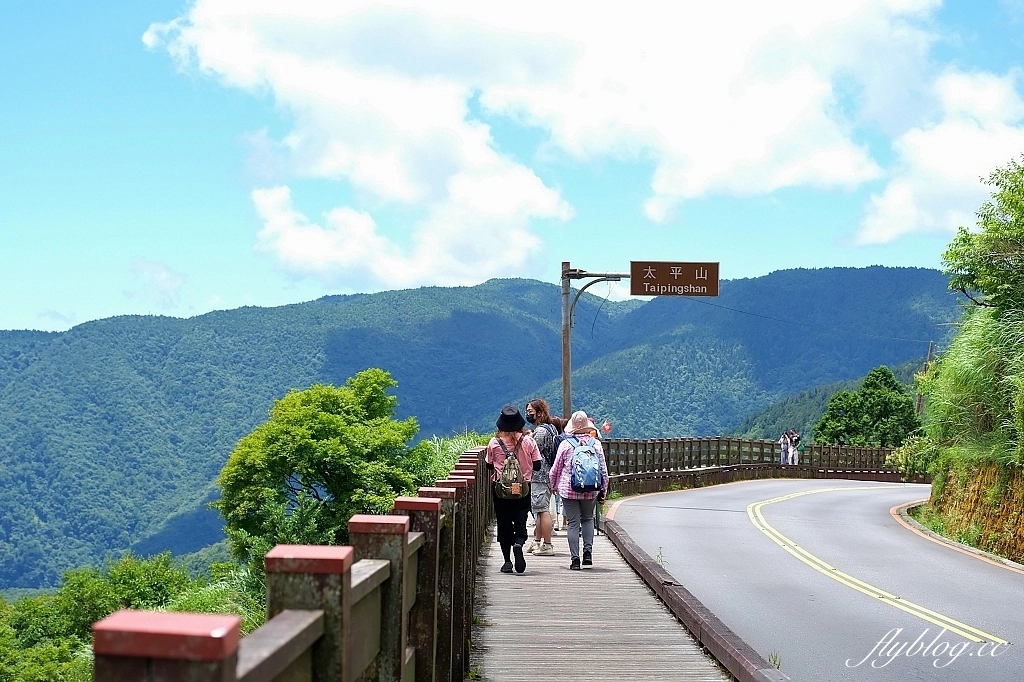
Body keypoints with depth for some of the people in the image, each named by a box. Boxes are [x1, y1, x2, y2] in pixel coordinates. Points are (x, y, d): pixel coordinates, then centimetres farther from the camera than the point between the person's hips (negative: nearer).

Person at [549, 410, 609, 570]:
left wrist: (554, 486, 20)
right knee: (588, 519, 21)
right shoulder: (596, 444, 0)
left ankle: (575, 559, 0)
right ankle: (588, 551, 5)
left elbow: (555, 470, 2)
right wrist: (603, 491, 12)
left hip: (569, 491, -2)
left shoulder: (565, 444, -5)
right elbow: (604, 470, 3)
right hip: (591, 491, 2)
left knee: (573, 523, 3)